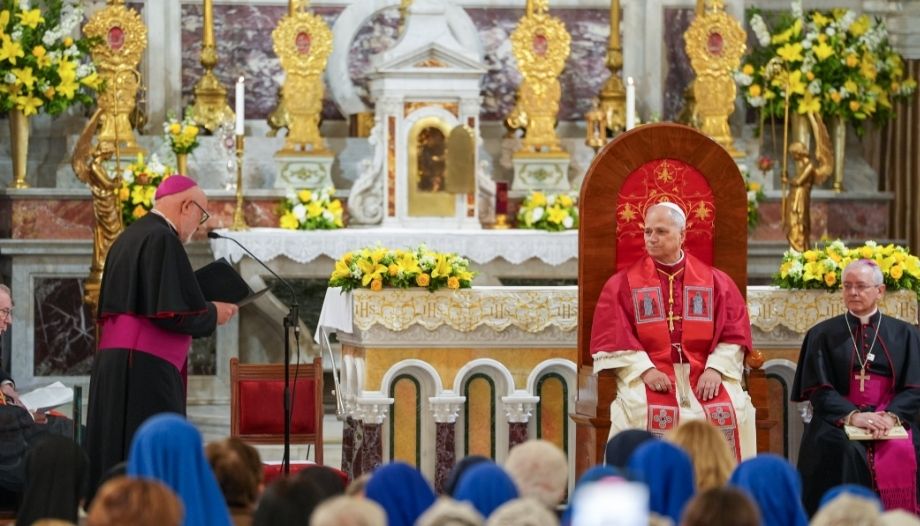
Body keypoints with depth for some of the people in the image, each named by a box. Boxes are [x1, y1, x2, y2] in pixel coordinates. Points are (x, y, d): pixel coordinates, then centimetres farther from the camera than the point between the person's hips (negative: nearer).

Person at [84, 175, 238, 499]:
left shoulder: (129, 237, 17)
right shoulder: (163, 239, -11)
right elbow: (172, 312, -18)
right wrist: (213, 314, -1)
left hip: (112, 363, 10)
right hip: (146, 368, -10)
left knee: (119, 462, 9)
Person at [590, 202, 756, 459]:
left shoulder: (714, 281, 12)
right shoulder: (623, 283, 9)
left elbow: (734, 331, 6)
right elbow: (613, 337, 0)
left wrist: (716, 370, -11)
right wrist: (645, 370, -15)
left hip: (703, 373, 1)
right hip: (646, 375, -1)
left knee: (732, 411, -27)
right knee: (642, 410, -33)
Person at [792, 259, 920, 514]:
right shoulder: (822, 335, 11)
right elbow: (819, 389, 0)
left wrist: (892, 416, -17)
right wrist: (852, 416, -18)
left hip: (891, 420, 1)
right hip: (839, 420, -1)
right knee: (843, 450, -34)